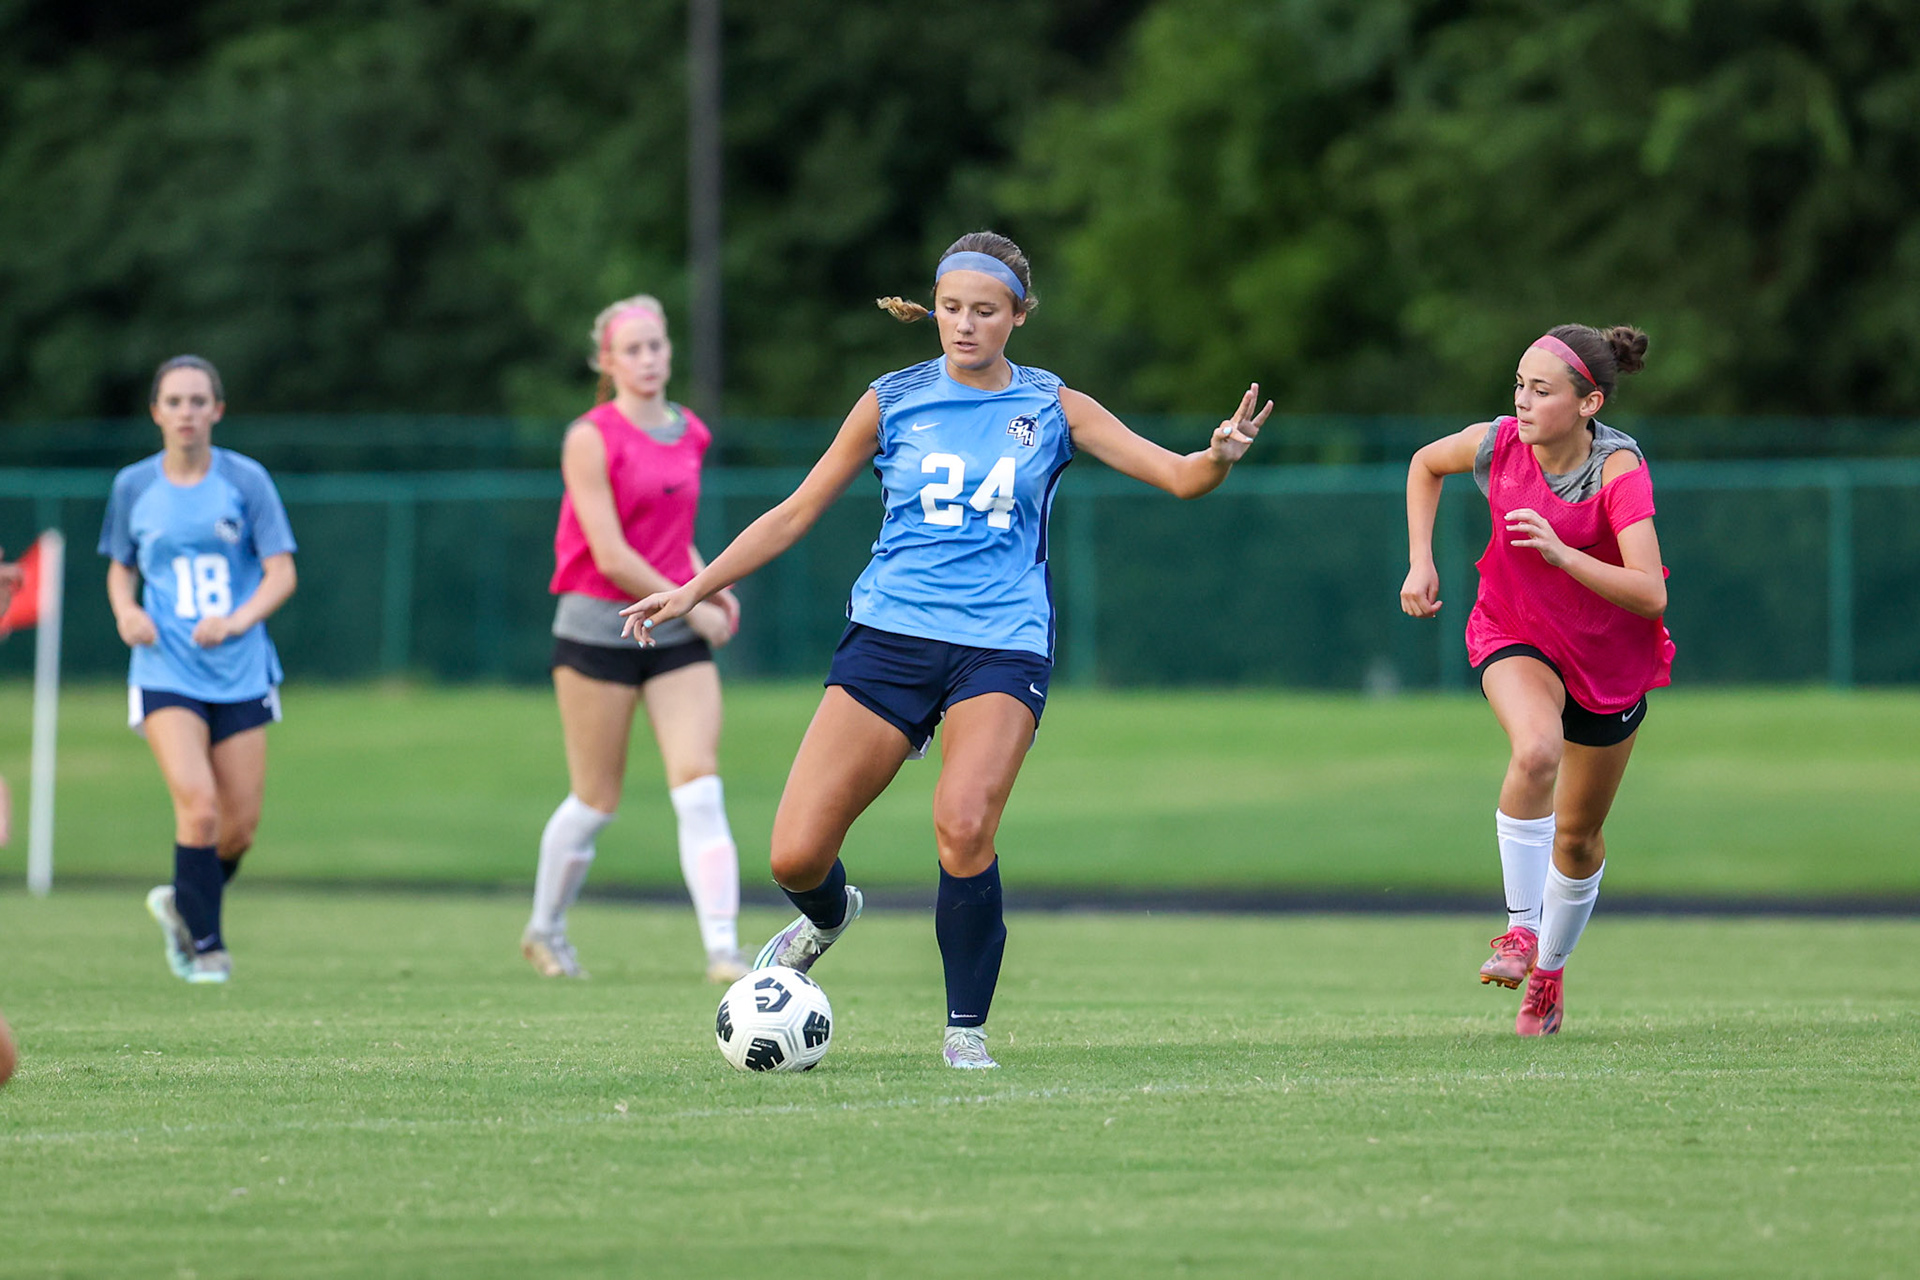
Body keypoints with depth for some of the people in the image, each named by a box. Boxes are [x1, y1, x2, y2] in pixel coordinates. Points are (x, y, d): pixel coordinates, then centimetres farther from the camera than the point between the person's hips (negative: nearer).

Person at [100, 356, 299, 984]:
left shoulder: (245, 480, -1)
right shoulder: (133, 486, 3)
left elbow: (281, 573, -3)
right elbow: (120, 568, 17)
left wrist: (237, 620, -20)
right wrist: (126, 612, -5)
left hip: (240, 673, 1)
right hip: (166, 671, -1)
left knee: (241, 825, 2)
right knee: (198, 804, -19)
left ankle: (184, 903, 31)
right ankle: (206, 945, -4)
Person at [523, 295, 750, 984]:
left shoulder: (690, 432, 10)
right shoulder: (591, 439, -11)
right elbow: (611, 555, -16)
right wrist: (690, 608, -12)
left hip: (678, 637, 5)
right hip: (599, 627, -5)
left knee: (700, 788, -10)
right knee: (596, 803, 5)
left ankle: (722, 948, -15)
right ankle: (544, 928, 29)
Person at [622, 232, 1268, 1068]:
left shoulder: (1052, 409, 7)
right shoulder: (893, 402, 7)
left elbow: (1180, 477, 2)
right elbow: (797, 512, 12)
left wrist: (1221, 455, -21)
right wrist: (693, 591, 7)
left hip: (1002, 645, -1)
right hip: (889, 635, 1)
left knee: (963, 829, -27)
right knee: (794, 857, -8)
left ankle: (967, 1028, -8)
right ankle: (828, 917, 30)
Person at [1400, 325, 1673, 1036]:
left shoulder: (1620, 470, -27)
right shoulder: (1496, 445, -18)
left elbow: (1651, 597, -34)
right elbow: (1426, 464, 6)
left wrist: (1564, 554, -44)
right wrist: (1421, 563, -2)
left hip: (1609, 657, 0)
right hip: (1515, 637, 0)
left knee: (1579, 837, 11)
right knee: (1536, 750, -34)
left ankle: (1549, 971, 37)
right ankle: (1520, 929, -24)